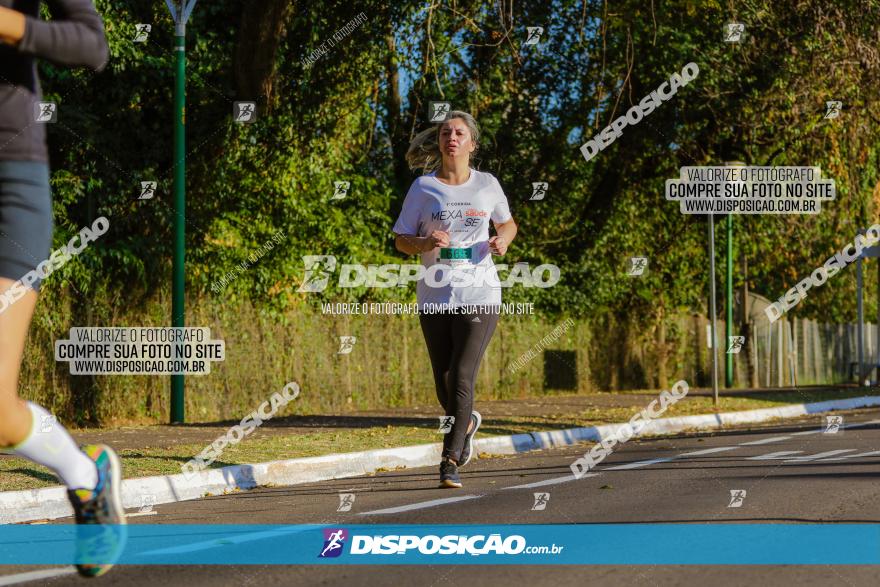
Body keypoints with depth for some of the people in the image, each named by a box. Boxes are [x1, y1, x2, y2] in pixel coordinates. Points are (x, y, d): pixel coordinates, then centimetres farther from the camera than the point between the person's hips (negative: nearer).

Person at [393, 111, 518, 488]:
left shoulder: (487, 185, 6)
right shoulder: (423, 187, 3)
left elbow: (507, 223, 23)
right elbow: (400, 240, 5)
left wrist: (503, 239, 0)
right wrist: (426, 243, -16)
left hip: (479, 294, -1)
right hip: (435, 297, 1)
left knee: (461, 377, -14)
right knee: (444, 386, 7)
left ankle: (450, 462, -9)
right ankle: (467, 423, 40)